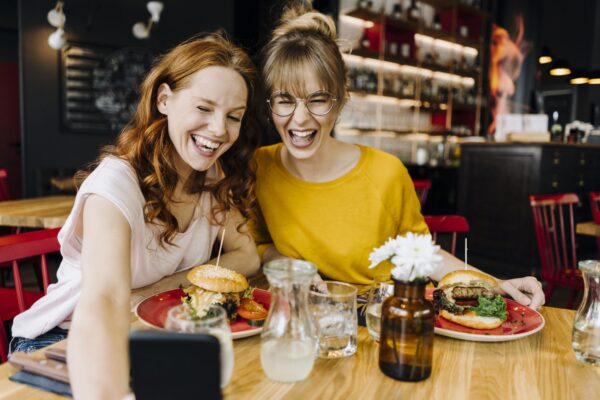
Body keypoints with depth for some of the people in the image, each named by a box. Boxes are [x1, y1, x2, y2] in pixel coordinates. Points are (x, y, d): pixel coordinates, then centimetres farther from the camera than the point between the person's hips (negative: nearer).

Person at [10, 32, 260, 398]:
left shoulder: (216, 177, -7)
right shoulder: (117, 183, -28)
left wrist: (172, 282, -21)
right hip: (65, 341, -4)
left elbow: (246, 257, -6)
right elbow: (102, 306, -44)